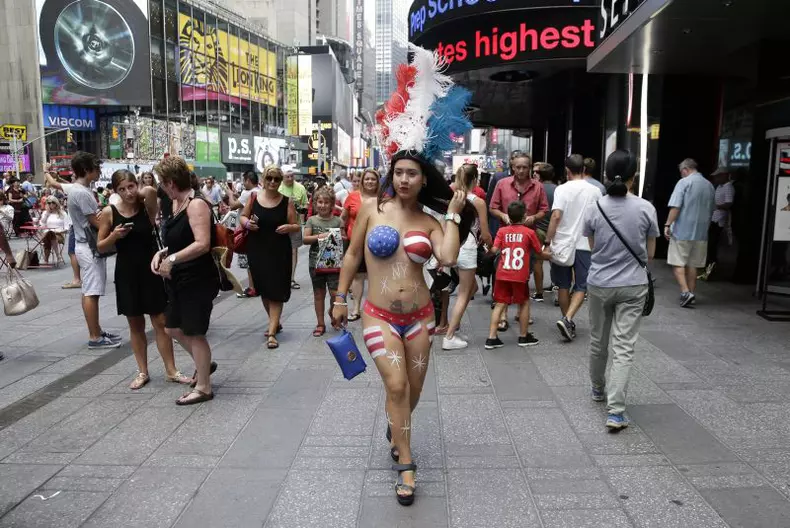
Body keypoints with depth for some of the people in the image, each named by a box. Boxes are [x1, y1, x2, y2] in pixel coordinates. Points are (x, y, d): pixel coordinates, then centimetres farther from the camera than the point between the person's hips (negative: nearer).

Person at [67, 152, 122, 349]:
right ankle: (94, 337, -1)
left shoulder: (80, 189, 13)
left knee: (89, 292, 14)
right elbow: (97, 223, -18)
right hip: (90, 247, -11)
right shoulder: (81, 193, -18)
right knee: (92, 293, -6)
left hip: (89, 246, 11)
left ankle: (96, 332, 22)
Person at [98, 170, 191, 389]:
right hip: (126, 274, 1)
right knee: (135, 324, 11)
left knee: (160, 322, 3)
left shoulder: (147, 206, -5)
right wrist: (114, 236, -17)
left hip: (151, 270, -1)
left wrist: (139, 194, -8)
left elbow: (151, 190, -28)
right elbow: (101, 247, 3)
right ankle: (142, 372, 23)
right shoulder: (109, 213, -3)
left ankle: (171, 370, 13)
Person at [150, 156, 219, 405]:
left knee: (194, 333, 1)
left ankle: (203, 388, 17)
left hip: (198, 280, -9)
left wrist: (172, 259, -28)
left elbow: (202, 244, -28)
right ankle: (204, 363, 39)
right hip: (179, 279, 10)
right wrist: (162, 253, 4)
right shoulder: (177, 203, 10)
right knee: (173, 329, 18)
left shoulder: (196, 204, -19)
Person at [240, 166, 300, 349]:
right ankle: (275, 322, 36)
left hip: (279, 252, -3)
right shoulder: (254, 199, 1)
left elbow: (297, 226, 0)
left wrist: (288, 227, -22)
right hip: (257, 251, 3)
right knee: (263, 289, 15)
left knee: (276, 291, -4)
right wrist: (246, 223, -10)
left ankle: (272, 332, 1)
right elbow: (242, 217, 12)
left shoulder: (286, 202, -4)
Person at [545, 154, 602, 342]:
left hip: (562, 244, 0)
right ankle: (567, 319, -13)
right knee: (581, 286, 6)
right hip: (585, 244, 1)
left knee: (564, 286, 13)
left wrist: (547, 241, -10)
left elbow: (556, 216, -15)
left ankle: (568, 322, 23)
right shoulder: (594, 191, 2)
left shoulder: (562, 189, -6)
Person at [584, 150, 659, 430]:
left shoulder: (594, 208, -7)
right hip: (632, 286, -1)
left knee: (598, 341, 19)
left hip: (599, 284, 1)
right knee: (623, 348, 0)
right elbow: (650, 253, 1)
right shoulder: (646, 208, -8)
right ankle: (615, 411, -5)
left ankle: (598, 388, 40)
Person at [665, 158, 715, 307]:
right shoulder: (710, 186, 13)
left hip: (682, 230, -6)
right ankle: (691, 293, 16)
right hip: (701, 232, 6)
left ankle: (685, 292, -14)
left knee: (677, 263, -2)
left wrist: (667, 225, -13)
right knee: (692, 264, 12)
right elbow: (711, 211, 21)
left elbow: (675, 206, -16)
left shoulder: (684, 182, -7)